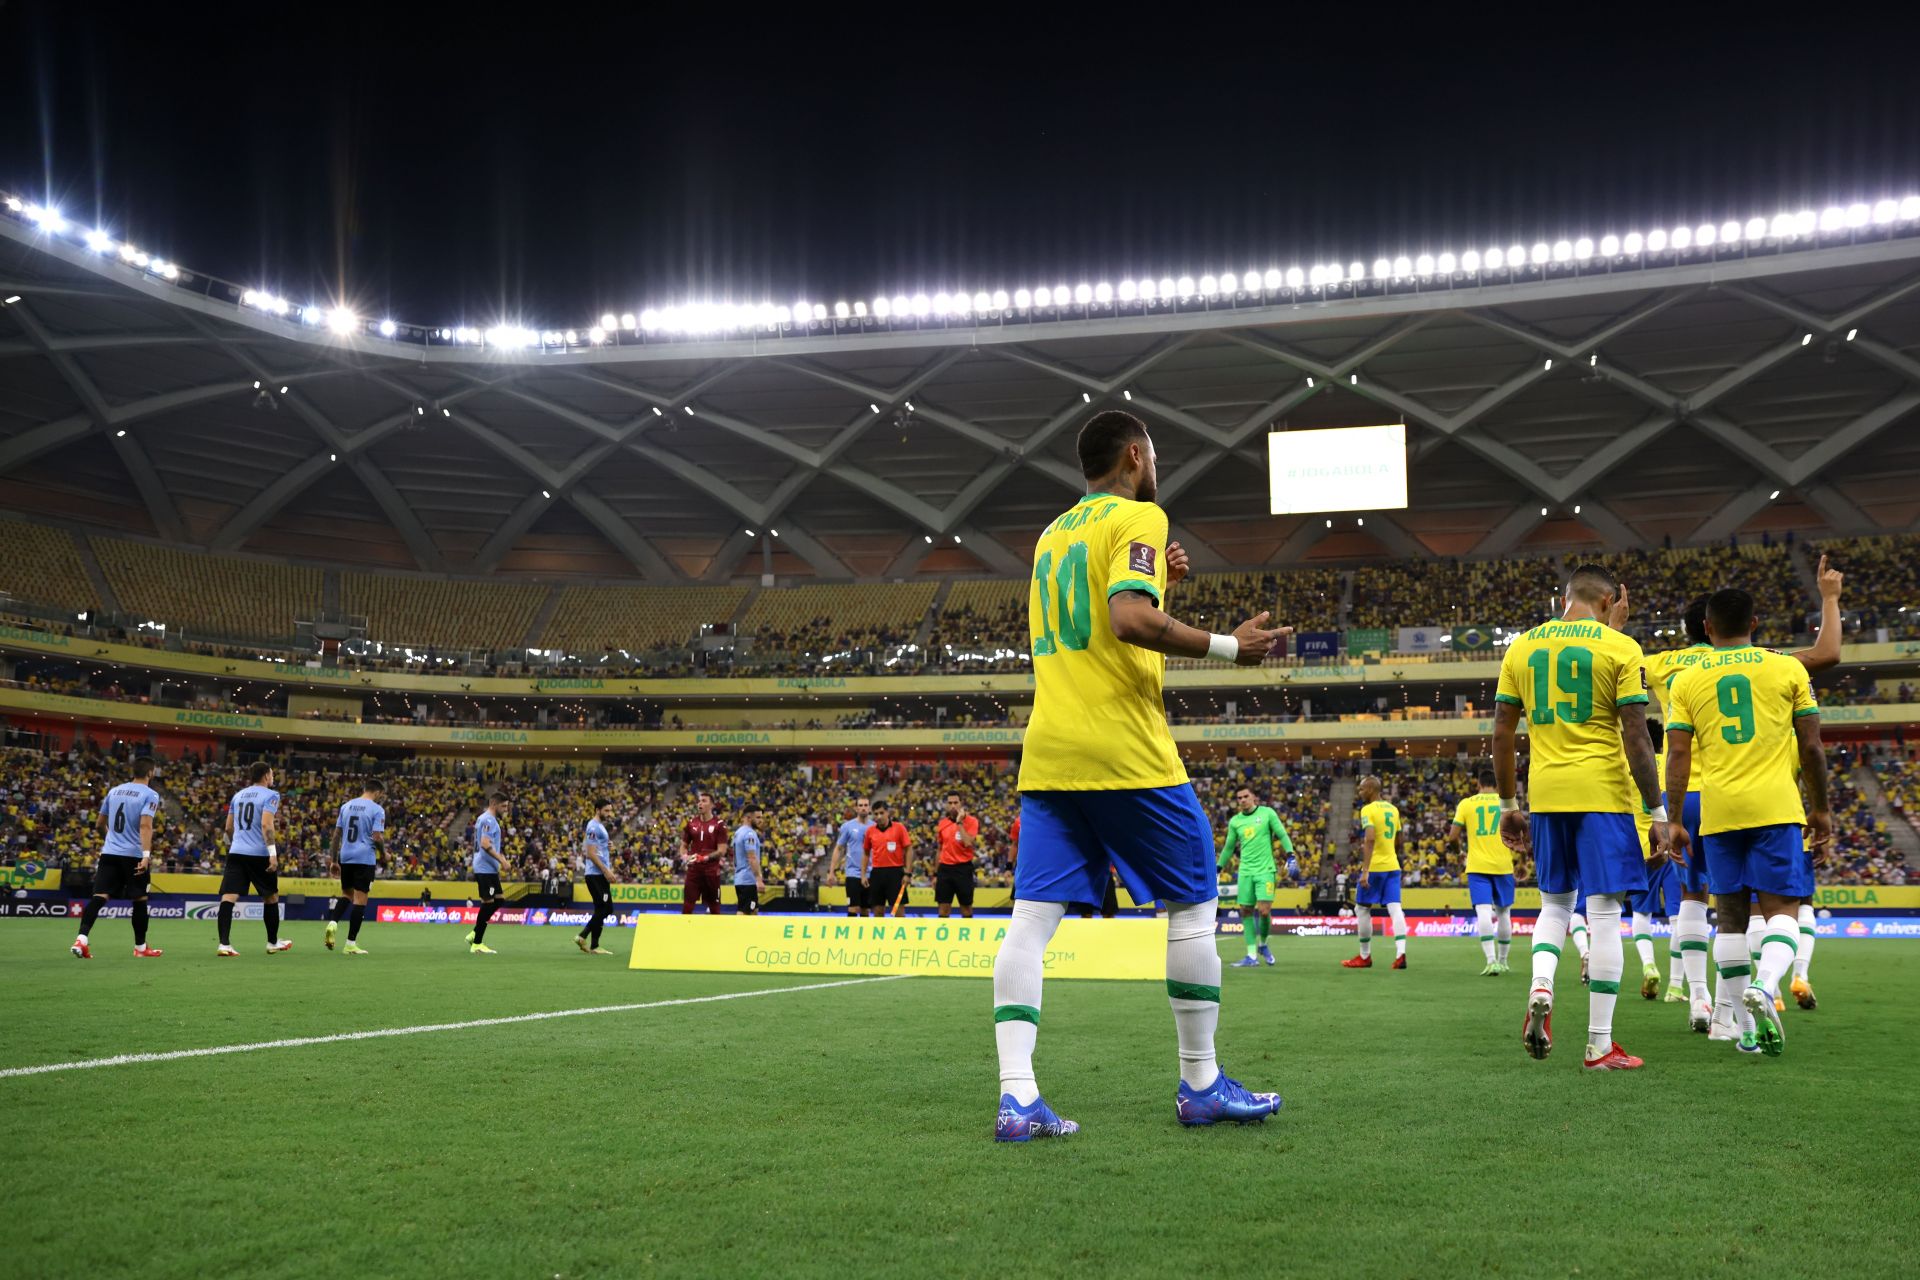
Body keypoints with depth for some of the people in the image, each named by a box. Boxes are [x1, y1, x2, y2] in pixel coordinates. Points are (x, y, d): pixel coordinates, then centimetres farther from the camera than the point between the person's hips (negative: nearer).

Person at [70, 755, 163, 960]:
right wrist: (146, 855, -24)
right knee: (139, 900, 10)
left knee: (99, 897, -5)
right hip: (134, 855, -4)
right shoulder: (150, 795, -6)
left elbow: (101, 823, 22)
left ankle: (81, 939, -23)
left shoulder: (114, 791, 13)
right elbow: (145, 825, -19)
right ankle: (140, 947, 21)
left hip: (109, 852, 4)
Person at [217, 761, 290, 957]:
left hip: (236, 853, 4)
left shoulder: (238, 795, 17)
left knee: (228, 898, -7)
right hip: (259, 854, -4)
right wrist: (273, 854, -19)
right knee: (271, 897, 14)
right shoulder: (270, 795, -3)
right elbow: (266, 825, -16)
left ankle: (224, 944, -20)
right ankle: (273, 942, 26)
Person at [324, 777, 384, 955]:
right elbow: (377, 837, -14)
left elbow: (336, 835, 11)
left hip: (345, 856, 5)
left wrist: (334, 860, 16)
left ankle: (333, 922, -5)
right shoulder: (377, 810, -6)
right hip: (365, 859, -5)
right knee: (360, 899, -1)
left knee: (346, 894, 22)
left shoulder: (346, 806, 11)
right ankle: (351, 943, -1)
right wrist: (383, 841, 8)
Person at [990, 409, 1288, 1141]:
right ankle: (1200, 1084, 11)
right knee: (1193, 904, 6)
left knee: (1033, 917, -1)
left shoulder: (1052, 535, 22)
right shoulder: (1138, 518, -3)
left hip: (1047, 752, 7)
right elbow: (1129, 620, -19)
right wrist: (1228, 647, -13)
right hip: (1125, 751, -7)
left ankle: (1017, 1095, -10)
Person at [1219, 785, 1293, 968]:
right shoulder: (1234, 821, 10)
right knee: (1246, 911, -1)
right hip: (1245, 871, 4)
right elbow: (1229, 847, 19)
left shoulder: (1267, 813, 0)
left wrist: (1290, 855, -13)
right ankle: (1252, 955, 4)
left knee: (1264, 910, -13)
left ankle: (1263, 944, 14)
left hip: (1265, 870, -4)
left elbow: (1282, 835, 1)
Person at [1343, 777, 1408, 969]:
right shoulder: (1393, 809, 13)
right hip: (1393, 866, 7)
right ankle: (1401, 953, -15)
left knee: (1362, 909, 7)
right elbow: (1399, 841, 19)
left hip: (1375, 867, -7)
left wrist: (1365, 870, -25)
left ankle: (1365, 957, 13)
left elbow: (1370, 839, -23)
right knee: (1395, 909, 0)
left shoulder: (1368, 810, -11)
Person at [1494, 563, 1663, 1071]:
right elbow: (1636, 736, -9)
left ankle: (1540, 989, -6)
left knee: (1555, 901, 20)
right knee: (1604, 913, 0)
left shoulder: (1522, 647, 9)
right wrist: (1658, 810, -3)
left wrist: (1509, 805, 17)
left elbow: (1502, 733, 9)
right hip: (1603, 793, -4)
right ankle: (1600, 1045, 2)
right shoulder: (1620, 648, -4)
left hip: (1545, 792, 4)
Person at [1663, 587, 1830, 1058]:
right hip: (1776, 807, -2)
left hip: (1718, 810, 2)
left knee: (1731, 917, 8)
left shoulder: (1686, 681, 7)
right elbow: (1811, 747, 4)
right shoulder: (1787, 669, 5)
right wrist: (1821, 809, 13)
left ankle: (1747, 1028, 8)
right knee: (1782, 909, -1)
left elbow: (1678, 756, 1)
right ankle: (1765, 985, -30)